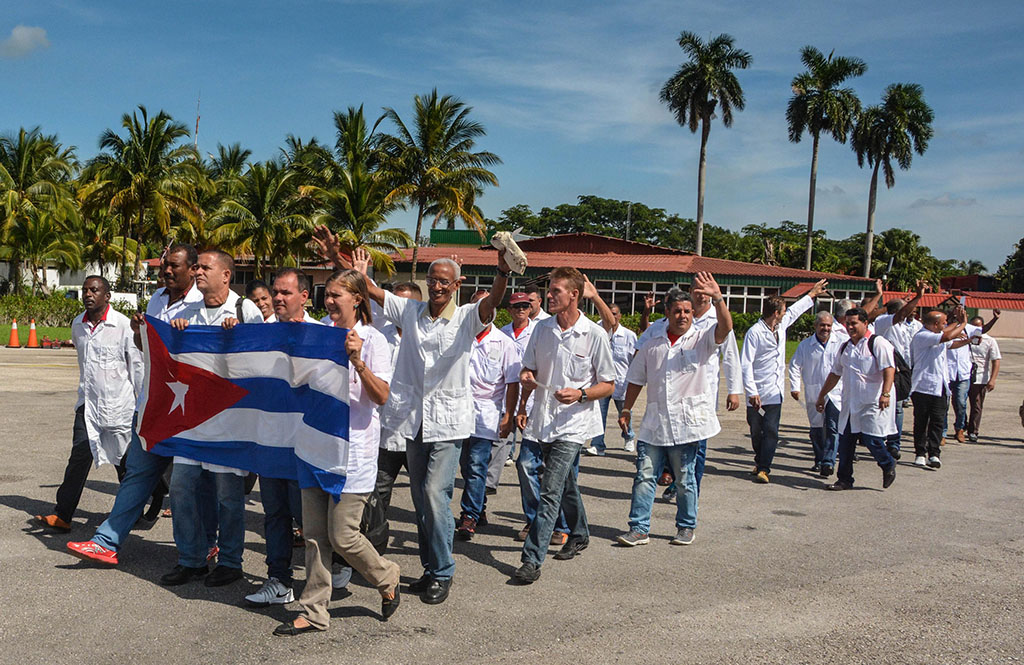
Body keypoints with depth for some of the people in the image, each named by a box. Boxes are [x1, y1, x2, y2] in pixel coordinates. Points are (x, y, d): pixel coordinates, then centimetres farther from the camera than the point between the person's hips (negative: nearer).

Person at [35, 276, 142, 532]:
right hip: (88, 403, 4)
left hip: (118, 404, -4)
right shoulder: (77, 325, 6)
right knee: (79, 456, -3)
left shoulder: (123, 325, -11)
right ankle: (62, 515, 0)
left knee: (124, 460, 8)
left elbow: (137, 365, -6)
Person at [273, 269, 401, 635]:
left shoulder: (373, 340, -6)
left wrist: (358, 362, -28)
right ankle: (314, 613, 16)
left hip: (353, 447, -6)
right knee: (314, 534, 7)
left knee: (342, 535, -4)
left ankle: (387, 578, 23)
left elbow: (381, 397, -15)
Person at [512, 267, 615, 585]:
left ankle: (532, 559, -10)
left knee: (550, 492, -13)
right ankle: (579, 535, 43)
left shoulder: (595, 335, -8)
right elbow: (529, 369, 18)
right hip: (543, 419, 6)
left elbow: (608, 385, -3)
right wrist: (526, 377, -5)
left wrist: (580, 394, -20)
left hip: (573, 424, -5)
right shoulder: (542, 329, 6)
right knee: (565, 484, 22)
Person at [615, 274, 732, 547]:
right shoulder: (652, 344, 11)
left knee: (685, 479, 8)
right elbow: (636, 379, 18)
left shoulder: (702, 339, 0)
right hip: (654, 423, 3)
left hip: (686, 422, -3)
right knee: (644, 475, 0)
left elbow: (725, 328, -20)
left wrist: (718, 298, -35)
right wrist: (626, 409, 14)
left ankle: (686, 527, 24)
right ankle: (639, 528, 6)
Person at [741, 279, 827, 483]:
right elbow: (746, 364, -14)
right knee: (756, 432, 7)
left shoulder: (781, 326, 10)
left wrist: (812, 295, 43)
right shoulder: (754, 332, -12)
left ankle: (763, 468, -7)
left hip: (775, 392, 5)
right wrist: (752, 392, -19)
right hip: (757, 394, -5)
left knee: (771, 431, -7)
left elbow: (794, 311, 33)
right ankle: (760, 462, 28)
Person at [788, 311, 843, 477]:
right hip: (814, 394, 1)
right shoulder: (805, 345, 6)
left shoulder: (841, 343, 5)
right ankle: (819, 461, 22)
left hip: (836, 393, -1)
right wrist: (794, 387, 0)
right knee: (816, 429, 8)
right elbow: (795, 366, 9)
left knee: (833, 428, -11)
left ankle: (828, 462, -15)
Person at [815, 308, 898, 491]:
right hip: (850, 403, 7)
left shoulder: (878, 343, -6)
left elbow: (889, 369, -16)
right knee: (845, 441, 5)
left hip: (873, 404, -7)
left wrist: (885, 394, -28)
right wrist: (821, 396, 24)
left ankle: (888, 465, 20)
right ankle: (845, 479, 15)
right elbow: (835, 374, 24)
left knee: (871, 439, -9)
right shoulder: (845, 347, 16)